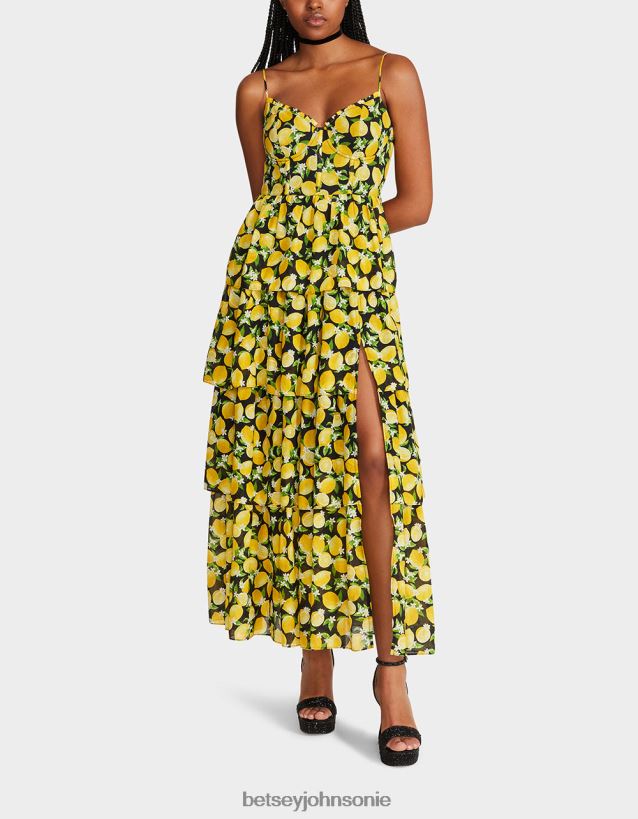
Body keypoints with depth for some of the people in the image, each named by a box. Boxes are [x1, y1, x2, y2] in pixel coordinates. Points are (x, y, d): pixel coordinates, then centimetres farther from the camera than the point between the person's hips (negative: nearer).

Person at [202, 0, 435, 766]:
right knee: (285, 462, -1)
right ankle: (315, 647, 11)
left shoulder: (393, 73, 9)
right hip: (269, 285, 2)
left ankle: (391, 659, -8)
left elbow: (416, 202, 5)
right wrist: (330, 227, 6)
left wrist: (338, 229, 2)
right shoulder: (257, 90, 14)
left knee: (371, 452, -16)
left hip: (357, 282, -2)